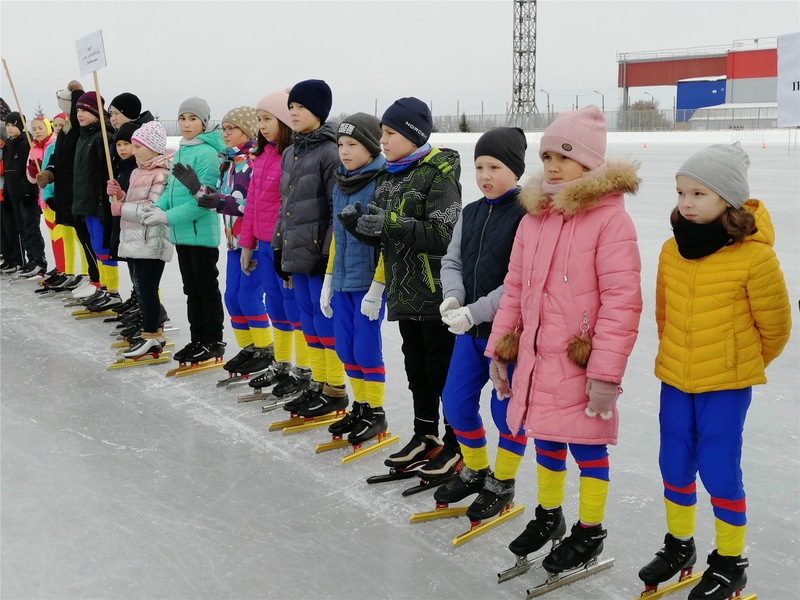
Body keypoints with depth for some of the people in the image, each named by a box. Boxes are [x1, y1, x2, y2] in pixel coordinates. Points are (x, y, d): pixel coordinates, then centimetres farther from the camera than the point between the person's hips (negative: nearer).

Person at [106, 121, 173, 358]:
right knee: (141, 287, 14)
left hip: (152, 242, -10)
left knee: (147, 288, -4)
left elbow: (153, 209, -22)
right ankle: (153, 332, 24)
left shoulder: (162, 175, -14)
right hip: (135, 239, 10)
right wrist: (120, 194, 4)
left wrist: (122, 208, -14)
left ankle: (151, 336, 5)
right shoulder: (138, 172, 16)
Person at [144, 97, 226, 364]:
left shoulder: (207, 152, -14)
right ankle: (197, 340, 25)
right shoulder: (180, 151, 12)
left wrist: (169, 217, -20)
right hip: (181, 234, 8)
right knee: (191, 289, 15)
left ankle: (214, 343, 13)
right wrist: (159, 207, -4)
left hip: (202, 232, -8)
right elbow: (172, 187, 16)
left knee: (207, 287, 2)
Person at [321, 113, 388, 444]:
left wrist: (377, 287, -17)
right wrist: (328, 280, 16)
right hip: (342, 282, 7)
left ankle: (376, 413, 14)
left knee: (366, 348, -1)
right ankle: (360, 407, 26)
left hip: (369, 283, -7)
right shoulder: (340, 185, 10)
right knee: (345, 348, 11)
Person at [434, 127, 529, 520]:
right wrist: (452, 297, -10)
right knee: (456, 403, 13)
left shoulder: (527, 216, -15)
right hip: (471, 330, 7)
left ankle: (502, 484, 27)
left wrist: (475, 312, -23)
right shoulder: (471, 214, 7)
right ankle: (476, 470, 35)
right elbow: (452, 261, 10)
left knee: (508, 411, 6)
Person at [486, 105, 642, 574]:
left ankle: (590, 530, 28)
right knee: (544, 439, 19)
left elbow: (622, 301, -18)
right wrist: (500, 349, 12)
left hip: (581, 364, -6)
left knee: (586, 444, 8)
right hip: (535, 359, 6)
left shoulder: (610, 218, -14)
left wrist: (606, 371, -19)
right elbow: (515, 288, 13)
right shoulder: (534, 216, 7)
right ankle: (549, 515, 40)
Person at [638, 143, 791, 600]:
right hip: (675, 379, 5)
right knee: (675, 465, 14)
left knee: (719, 470, 2)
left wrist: (745, 364, 9)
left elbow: (775, 324, -5)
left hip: (728, 384, -5)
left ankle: (730, 561, 23)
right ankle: (679, 544, 35)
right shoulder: (672, 249, -3)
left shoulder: (755, 255, -18)